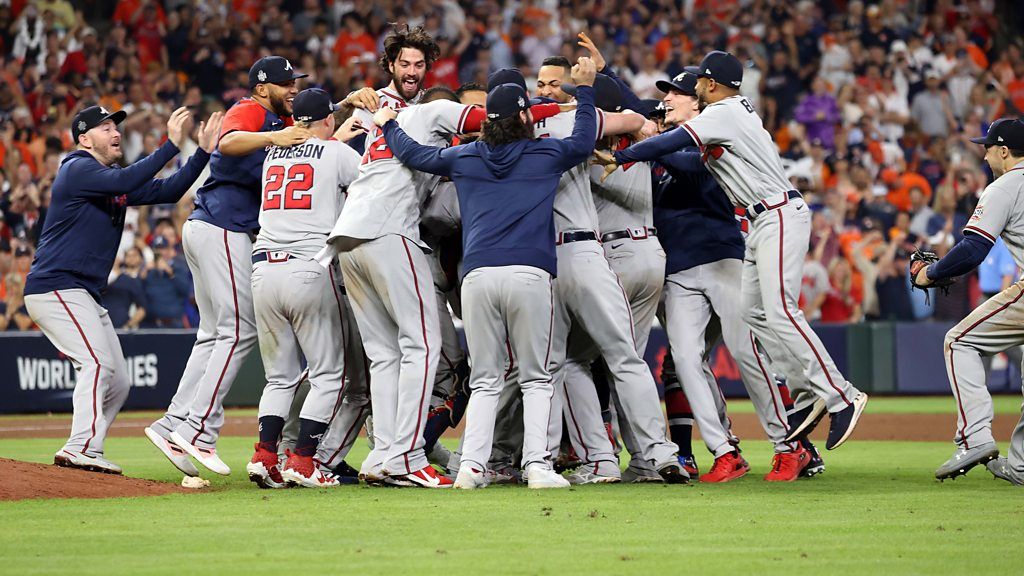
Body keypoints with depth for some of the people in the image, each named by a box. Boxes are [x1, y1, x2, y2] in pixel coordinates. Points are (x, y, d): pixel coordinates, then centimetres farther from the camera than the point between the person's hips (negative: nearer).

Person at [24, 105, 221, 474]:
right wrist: (171, 144, -28)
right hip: (55, 288, -10)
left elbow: (167, 191, 14)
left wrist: (203, 151, 4)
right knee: (97, 363, -22)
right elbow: (124, 182, -27)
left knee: (117, 383, 6)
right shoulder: (78, 169, -9)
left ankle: (82, 453, 7)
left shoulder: (111, 180, 19)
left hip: (86, 296, 10)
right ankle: (81, 450, -27)